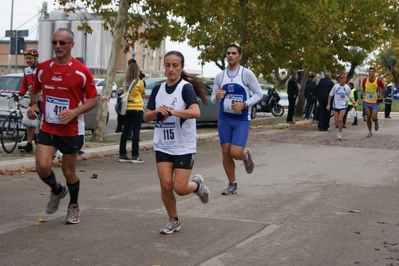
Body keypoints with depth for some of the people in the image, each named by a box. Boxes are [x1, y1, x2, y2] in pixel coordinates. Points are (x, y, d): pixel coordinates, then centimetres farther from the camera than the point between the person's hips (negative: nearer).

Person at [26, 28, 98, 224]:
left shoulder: (81, 72, -9)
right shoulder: (42, 68, 2)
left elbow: (93, 99, -4)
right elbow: (35, 90, 19)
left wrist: (75, 111, -20)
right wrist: (33, 105, -2)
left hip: (72, 130, -3)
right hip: (47, 128, 3)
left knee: (69, 171, 8)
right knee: (42, 166, -13)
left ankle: (74, 206, 34)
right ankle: (57, 190, 22)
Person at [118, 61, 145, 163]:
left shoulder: (125, 82, 3)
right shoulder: (139, 82, -9)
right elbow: (143, 95, 4)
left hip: (126, 109, 5)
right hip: (137, 109, -5)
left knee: (125, 131, 9)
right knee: (136, 132, -1)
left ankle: (122, 154, 12)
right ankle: (135, 156, -1)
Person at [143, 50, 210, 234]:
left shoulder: (186, 87, -10)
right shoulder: (157, 90, 6)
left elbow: (196, 112, -27)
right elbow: (146, 117, 6)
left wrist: (171, 111, -34)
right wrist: (157, 111, -15)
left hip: (184, 147, -4)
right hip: (163, 146, 4)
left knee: (180, 188, -6)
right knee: (166, 185, -5)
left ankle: (197, 184, 29)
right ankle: (173, 221, 17)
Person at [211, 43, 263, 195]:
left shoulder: (247, 74, -7)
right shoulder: (220, 76, 4)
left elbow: (259, 94, -4)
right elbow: (213, 100, 9)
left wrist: (244, 104, -18)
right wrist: (217, 96, -15)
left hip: (242, 120, -4)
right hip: (224, 119, 4)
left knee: (236, 153, -14)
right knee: (226, 153, 3)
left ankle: (246, 156, 23)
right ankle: (232, 185, 19)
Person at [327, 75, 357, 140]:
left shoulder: (347, 87, -3)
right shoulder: (335, 86, -5)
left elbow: (350, 97, 6)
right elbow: (330, 95, 3)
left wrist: (353, 101, -14)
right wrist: (328, 105, -1)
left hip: (343, 106, -1)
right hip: (336, 105, 1)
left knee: (340, 120, -16)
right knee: (336, 121, 0)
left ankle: (339, 134, -1)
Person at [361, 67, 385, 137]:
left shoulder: (378, 81, -14)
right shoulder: (365, 80, -5)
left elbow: (383, 88, 4)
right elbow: (363, 89, 14)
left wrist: (381, 96, 1)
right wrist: (364, 96, 4)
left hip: (375, 103, -3)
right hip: (367, 102, 3)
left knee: (374, 118, -9)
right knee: (368, 118, 5)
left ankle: (376, 122, 27)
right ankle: (370, 132, 19)